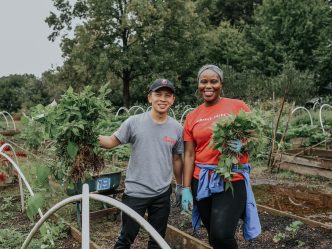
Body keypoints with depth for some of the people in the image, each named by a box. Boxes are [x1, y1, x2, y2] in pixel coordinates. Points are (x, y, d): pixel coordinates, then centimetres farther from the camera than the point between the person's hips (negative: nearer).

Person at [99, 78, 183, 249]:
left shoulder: (177, 128, 0)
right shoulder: (134, 122, -9)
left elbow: (176, 159, 10)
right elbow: (112, 142, -4)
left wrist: (180, 185, 17)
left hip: (163, 194, 3)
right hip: (135, 192, -3)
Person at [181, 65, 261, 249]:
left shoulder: (238, 106, -1)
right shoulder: (192, 117, 7)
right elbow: (189, 155, 5)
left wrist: (242, 145, -21)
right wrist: (186, 189, 1)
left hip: (232, 180, -3)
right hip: (202, 181, 4)